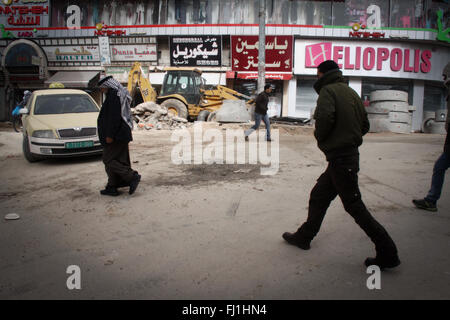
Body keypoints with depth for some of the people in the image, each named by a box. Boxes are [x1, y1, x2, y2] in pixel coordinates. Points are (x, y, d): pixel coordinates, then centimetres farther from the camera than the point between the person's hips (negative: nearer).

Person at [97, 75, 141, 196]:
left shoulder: (113, 95, -14)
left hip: (115, 136, -10)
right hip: (122, 135, 10)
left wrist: (110, 135, -21)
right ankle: (112, 187, 16)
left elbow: (113, 117, -22)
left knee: (109, 160, -4)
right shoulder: (121, 94, 17)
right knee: (118, 159, 10)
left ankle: (133, 176, -7)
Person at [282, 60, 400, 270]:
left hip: (340, 157, -10)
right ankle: (304, 237, 30)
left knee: (354, 206, -3)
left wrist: (319, 136, -8)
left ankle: (388, 253, 4)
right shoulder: (351, 93, 16)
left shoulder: (328, 90, -9)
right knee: (318, 196, 18)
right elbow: (365, 125, 17)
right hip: (350, 153, 10)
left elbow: (325, 117, -26)